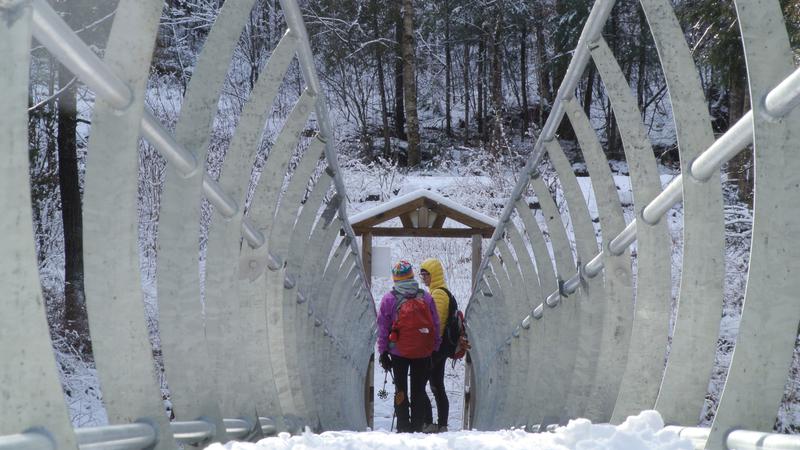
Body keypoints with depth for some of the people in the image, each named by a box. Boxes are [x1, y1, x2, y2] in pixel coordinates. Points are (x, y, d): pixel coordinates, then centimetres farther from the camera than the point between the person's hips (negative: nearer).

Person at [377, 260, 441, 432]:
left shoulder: (389, 299, -6)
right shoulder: (426, 297, 0)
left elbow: (382, 328, -4)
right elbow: (436, 326, 4)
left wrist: (383, 352, 3)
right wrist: (435, 349, 12)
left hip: (399, 352, -2)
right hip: (423, 353, 2)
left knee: (401, 390, 7)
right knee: (419, 390, 10)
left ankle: (403, 427, 5)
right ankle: (418, 426, 10)